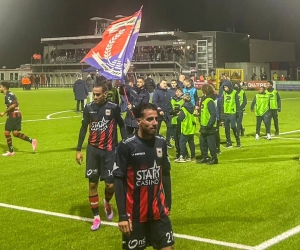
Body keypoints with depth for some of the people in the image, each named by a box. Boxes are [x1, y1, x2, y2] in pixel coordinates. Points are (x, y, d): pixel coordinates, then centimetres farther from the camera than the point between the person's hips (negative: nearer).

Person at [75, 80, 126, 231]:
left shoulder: (114, 108, -8)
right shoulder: (89, 108, 0)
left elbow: (121, 126, 4)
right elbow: (84, 128, 9)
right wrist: (78, 149, 7)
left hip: (109, 150, -2)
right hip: (93, 149, 2)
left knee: (110, 184, -5)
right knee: (92, 183, 3)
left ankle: (107, 203, 31)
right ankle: (96, 217, 15)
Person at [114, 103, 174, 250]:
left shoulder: (161, 143, 1)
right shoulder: (126, 146, -13)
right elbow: (119, 180, -11)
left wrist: (168, 204, 12)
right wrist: (122, 215, -15)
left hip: (158, 212, 4)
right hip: (134, 214, -4)